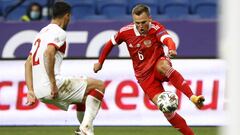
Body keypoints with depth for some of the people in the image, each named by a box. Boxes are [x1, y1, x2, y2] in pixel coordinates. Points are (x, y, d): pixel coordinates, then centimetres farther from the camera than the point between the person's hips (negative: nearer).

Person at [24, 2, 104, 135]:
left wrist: (30, 90, 18)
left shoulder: (42, 33, 22)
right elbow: (48, 53, -24)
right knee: (99, 85, 2)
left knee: (84, 97, 28)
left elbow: (28, 63, 21)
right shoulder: (59, 32, -5)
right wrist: (53, 84, -22)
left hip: (40, 92, 9)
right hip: (52, 88, -9)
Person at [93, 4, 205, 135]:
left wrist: (172, 49, -60)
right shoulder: (126, 32, -7)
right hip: (144, 76, 2)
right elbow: (110, 44, 12)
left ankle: (193, 97, -42)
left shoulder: (156, 28, -16)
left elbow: (168, 39, -38)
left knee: (163, 65, -41)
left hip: (157, 65, -2)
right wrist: (100, 62, 19)